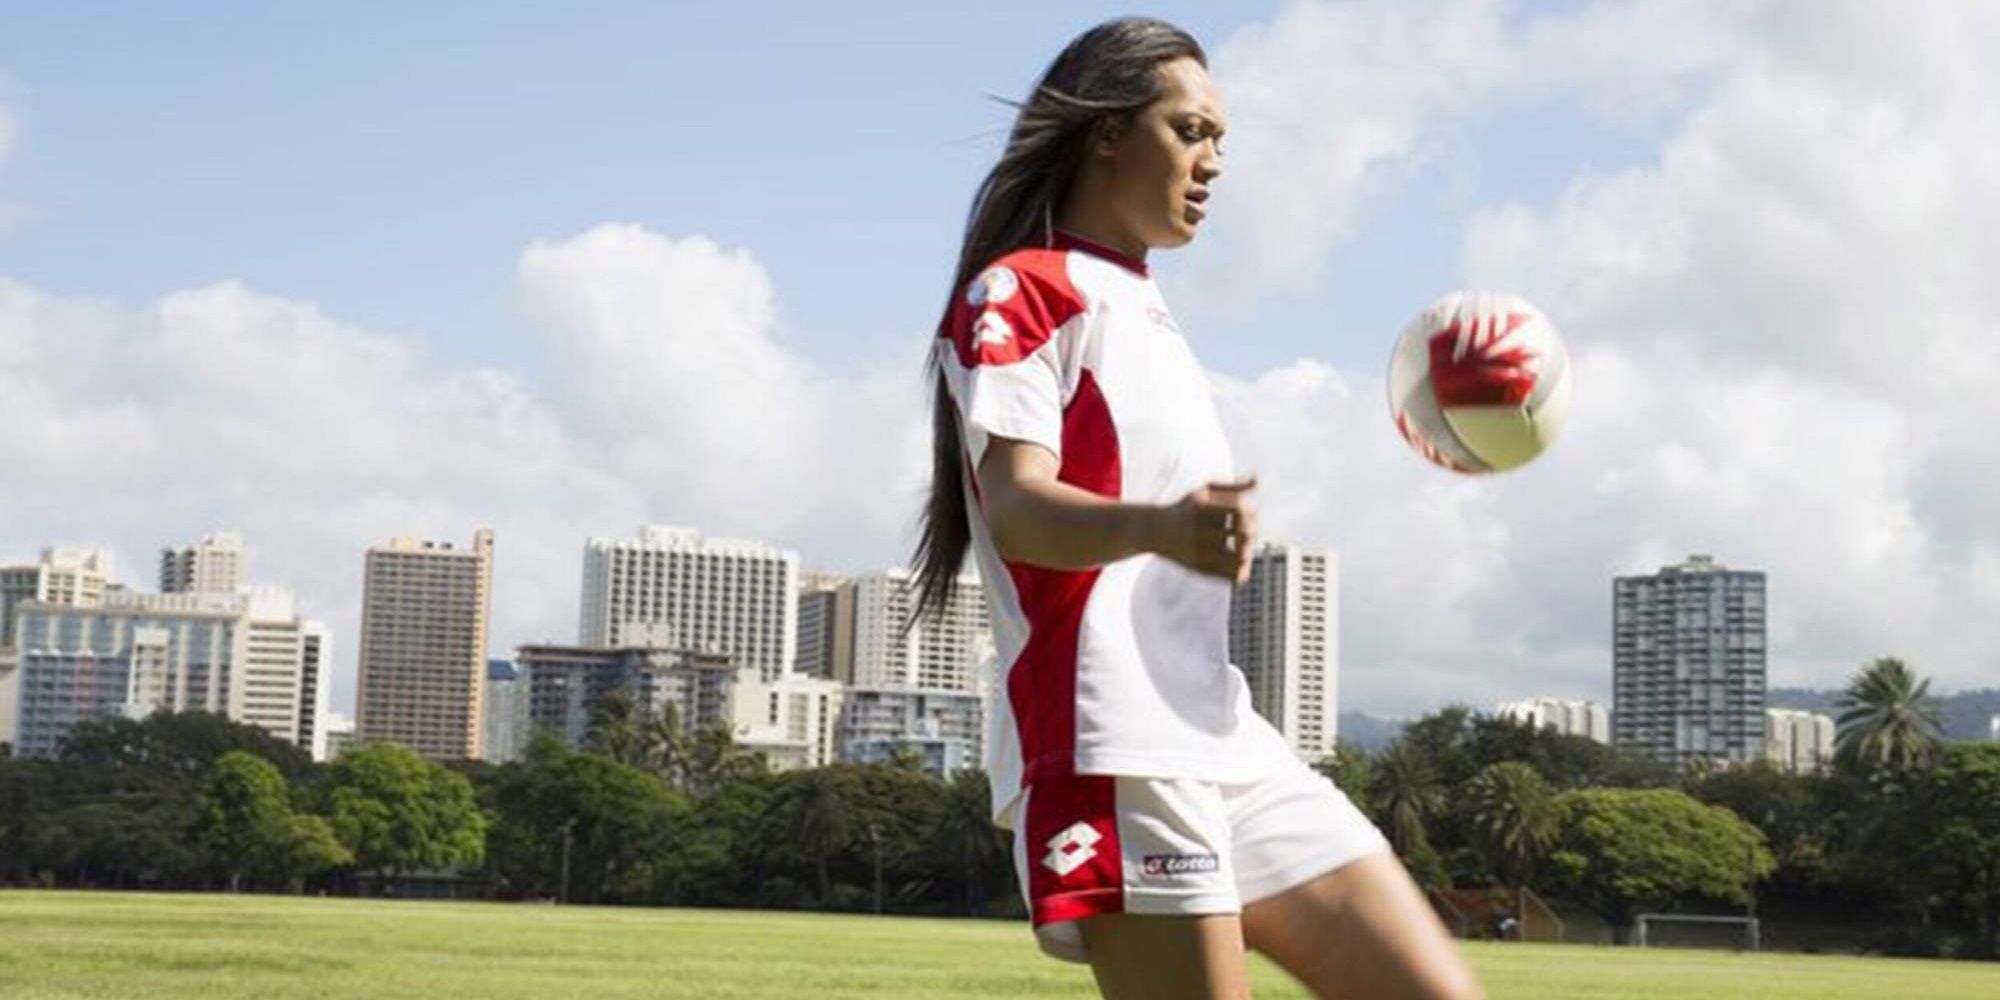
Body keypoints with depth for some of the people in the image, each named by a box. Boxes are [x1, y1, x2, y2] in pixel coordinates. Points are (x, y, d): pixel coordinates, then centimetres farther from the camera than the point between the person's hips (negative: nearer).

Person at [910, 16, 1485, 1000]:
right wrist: (1160, 527, -36)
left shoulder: (1141, 314, 26)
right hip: (1111, 747, -9)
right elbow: (1019, 512, -18)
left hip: (1225, 737, 9)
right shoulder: (1018, 292, -2)